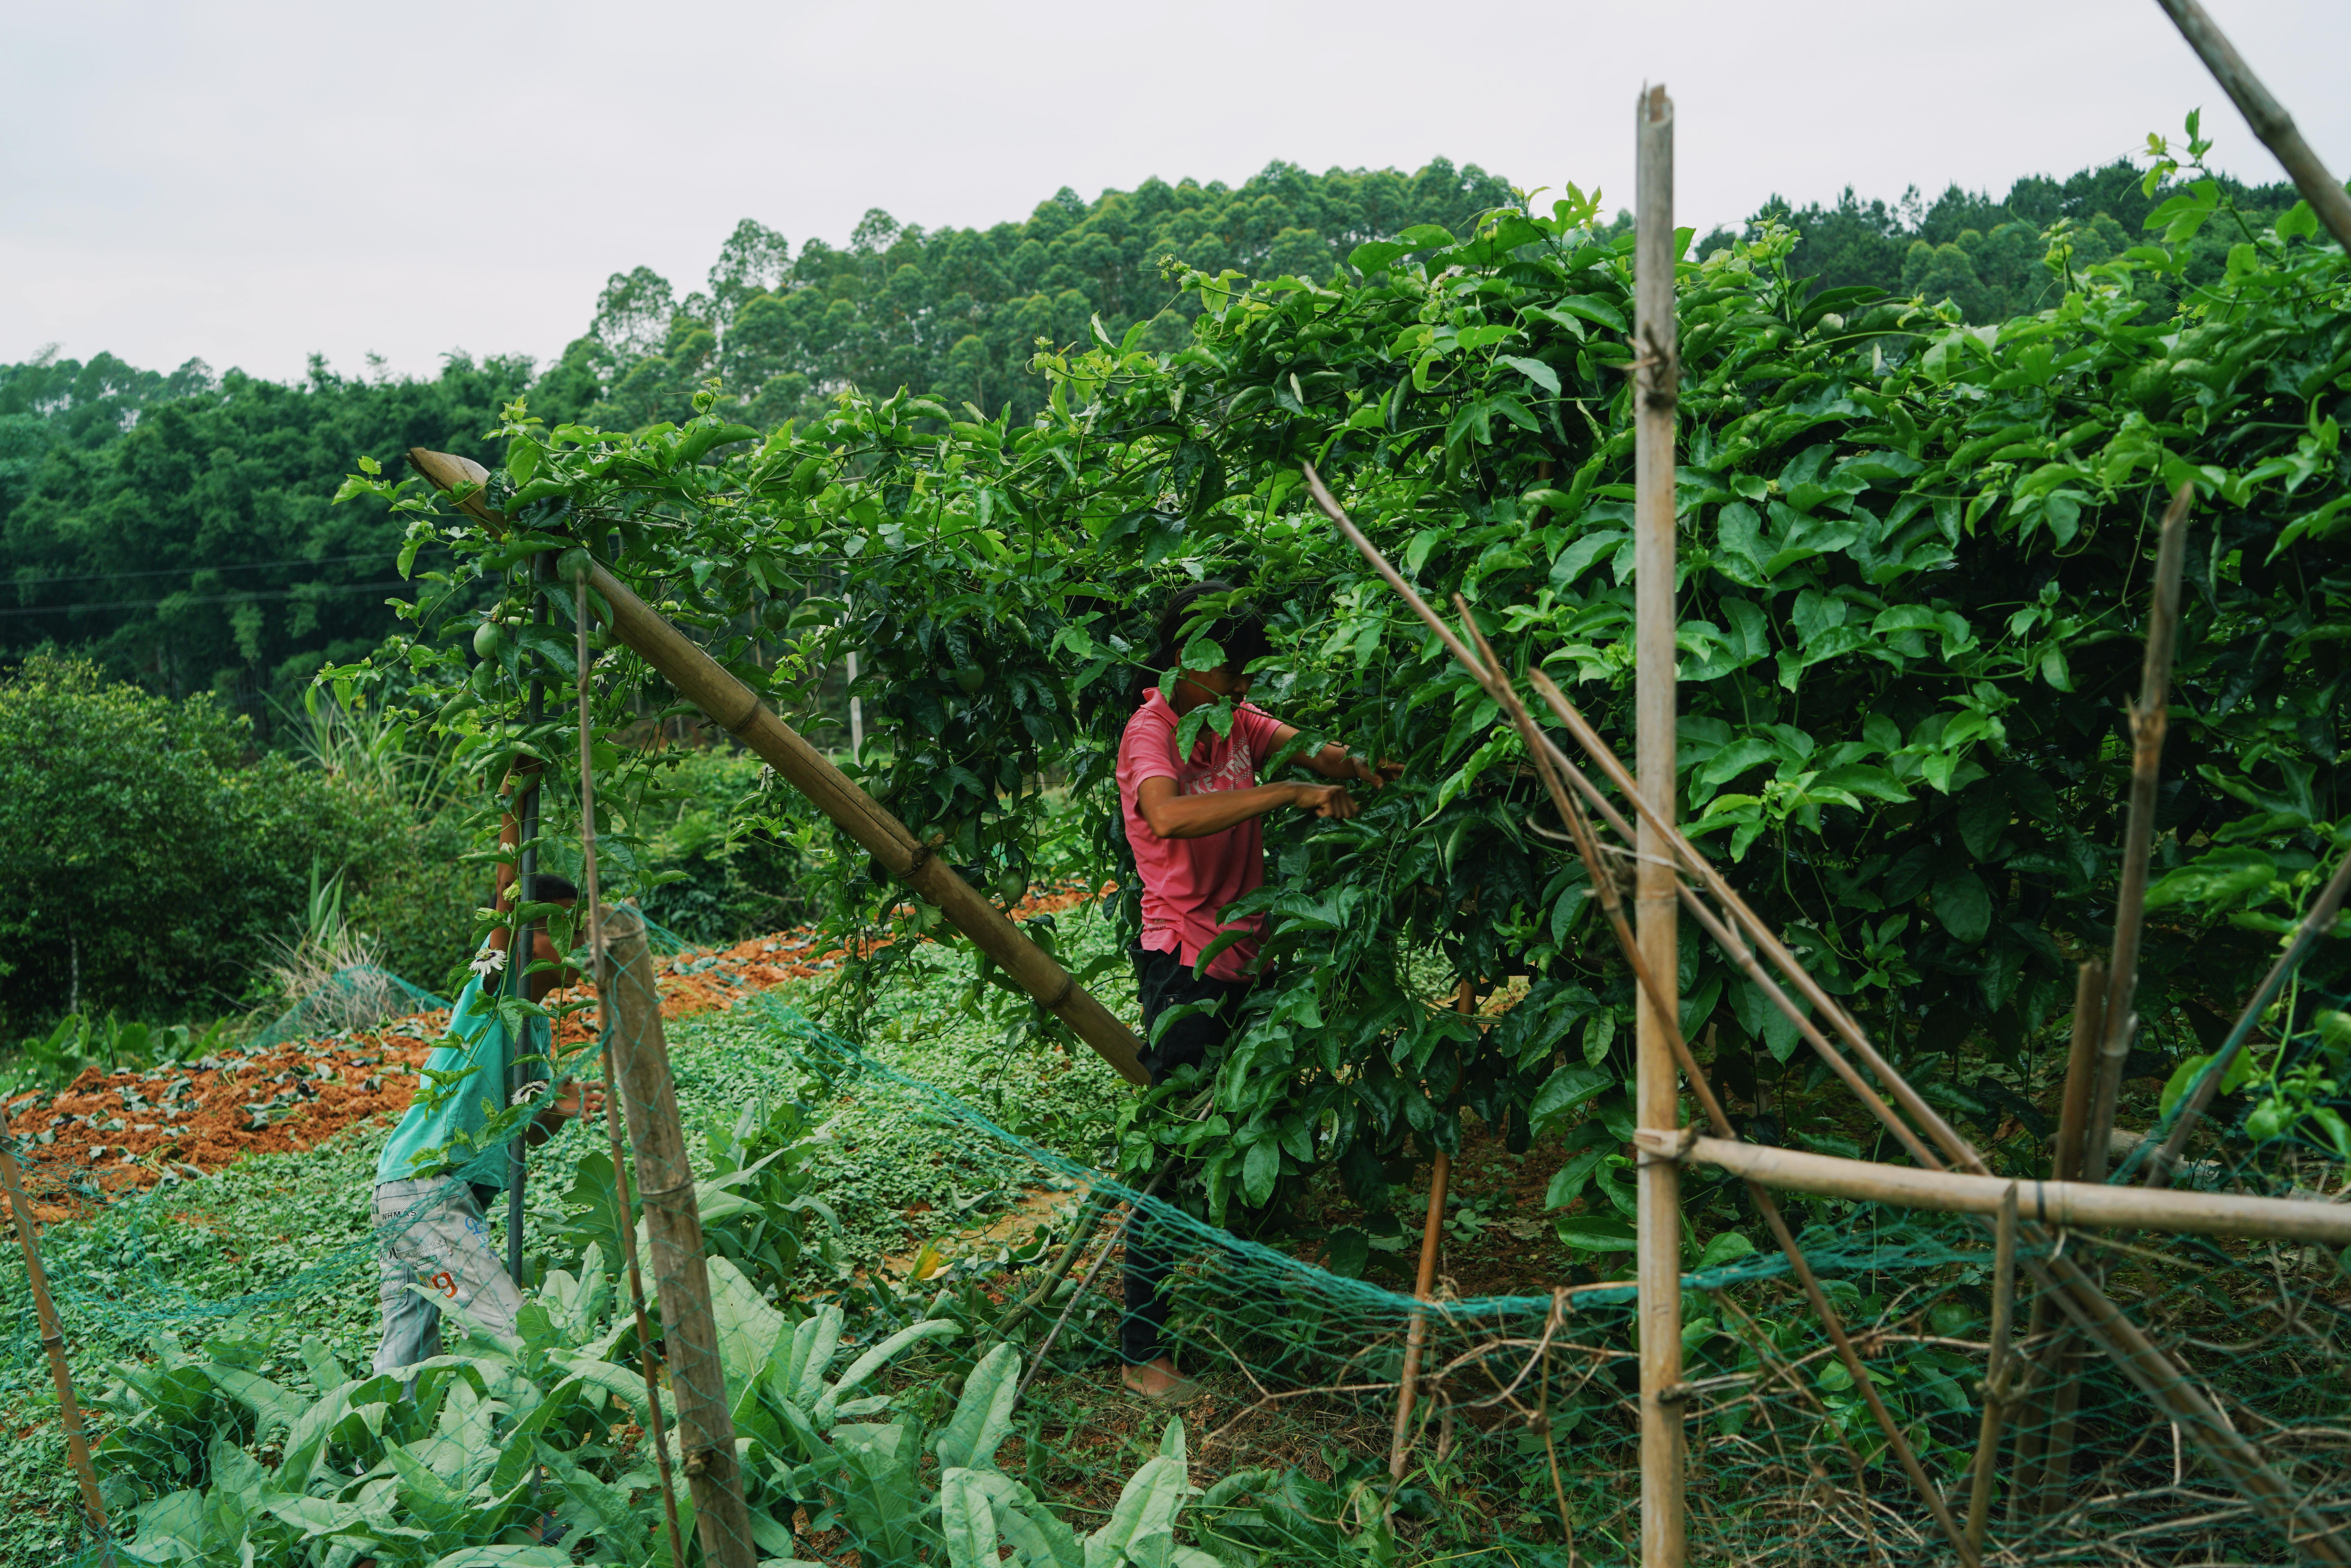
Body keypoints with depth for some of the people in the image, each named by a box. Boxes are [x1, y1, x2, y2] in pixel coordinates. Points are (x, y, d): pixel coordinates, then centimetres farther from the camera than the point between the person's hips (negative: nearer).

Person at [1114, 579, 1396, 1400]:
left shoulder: (1234, 717, 10)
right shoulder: (1151, 730, -15)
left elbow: (1310, 748, 0)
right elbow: (1170, 815, -35)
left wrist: (1353, 767, -22)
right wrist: (1288, 792, -36)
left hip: (1243, 960, 8)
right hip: (1185, 967, -8)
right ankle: (1141, 1351, 5)